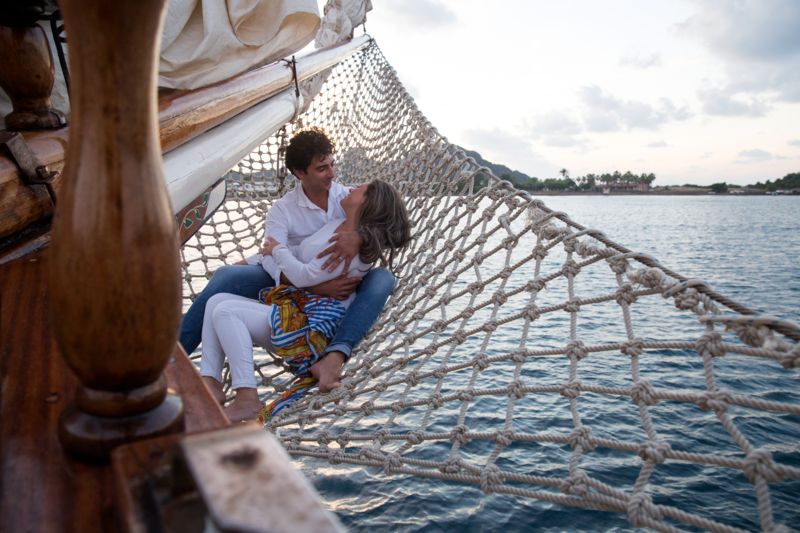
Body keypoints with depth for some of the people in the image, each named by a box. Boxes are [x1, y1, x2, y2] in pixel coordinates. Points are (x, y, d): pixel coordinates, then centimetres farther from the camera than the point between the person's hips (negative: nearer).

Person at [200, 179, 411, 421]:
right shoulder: (337, 224, 14)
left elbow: (305, 276, -17)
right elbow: (299, 253, 21)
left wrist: (278, 250, -1)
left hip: (306, 324, -10)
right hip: (290, 306, 10)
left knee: (225, 311, -21)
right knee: (216, 301, 2)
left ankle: (247, 399, -25)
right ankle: (210, 381, -8)